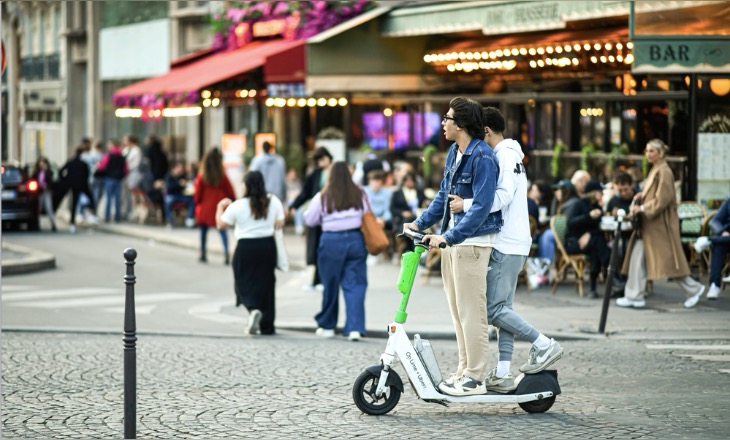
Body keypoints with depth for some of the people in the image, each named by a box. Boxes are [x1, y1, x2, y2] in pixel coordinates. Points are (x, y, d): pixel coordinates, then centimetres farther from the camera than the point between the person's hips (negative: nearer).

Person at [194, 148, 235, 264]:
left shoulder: (201, 176, -8)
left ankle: (203, 254, 14)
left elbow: (198, 193, 0)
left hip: (204, 208, 0)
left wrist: (197, 202, 16)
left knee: (203, 230, 12)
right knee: (222, 230, 2)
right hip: (219, 207, 0)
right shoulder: (222, 176, -8)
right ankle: (226, 253, -14)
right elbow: (230, 192, 0)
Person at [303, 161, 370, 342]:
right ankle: (355, 327, -10)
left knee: (331, 285, 12)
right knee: (355, 285, 1)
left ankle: (327, 326, 24)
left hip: (332, 242, -1)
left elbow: (310, 220, 4)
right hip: (355, 240, 1)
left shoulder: (323, 197, -4)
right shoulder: (360, 195, 1)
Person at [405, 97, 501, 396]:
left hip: (473, 241, -9)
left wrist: (449, 236, -26)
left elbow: (482, 206, -22)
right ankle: (465, 369, 21)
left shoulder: (482, 157, -17)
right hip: (453, 240, 9)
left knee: (471, 311, -6)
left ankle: (475, 378, -1)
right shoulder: (454, 152, 12)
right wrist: (421, 223, 11)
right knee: (457, 310, 13)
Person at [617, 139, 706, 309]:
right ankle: (635, 296, 5)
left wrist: (642, 208, -17)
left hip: (661, 223, -10)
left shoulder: (664, 172, -14)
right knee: (638, 258, 4)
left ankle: (693, 288, 10)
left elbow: (662, 199, -20)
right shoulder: (655, 170, 15)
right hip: (650, 224, 10)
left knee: (668, 259, -4)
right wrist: (642, 195, 6)